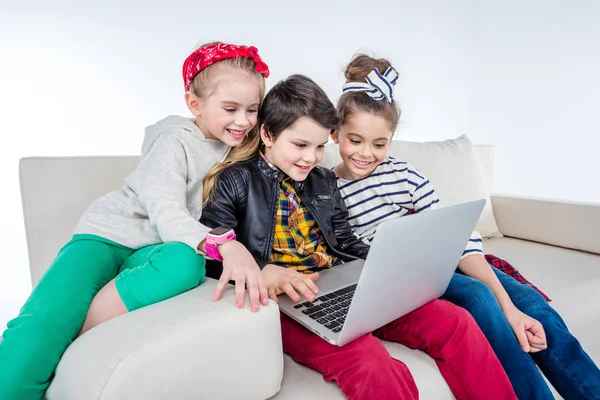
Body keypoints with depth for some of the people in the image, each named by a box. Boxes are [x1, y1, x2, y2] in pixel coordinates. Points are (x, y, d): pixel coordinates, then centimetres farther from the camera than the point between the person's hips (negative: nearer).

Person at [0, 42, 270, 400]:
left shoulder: (240, 147, 5)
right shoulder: (176, 140, -11)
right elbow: (166, 215, -23)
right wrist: (223, 245, -41)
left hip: (152, 250, 3)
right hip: (108, 235, -3)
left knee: (186, 264, -33)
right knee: (41, 324, -28)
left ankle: (77, 338, -23)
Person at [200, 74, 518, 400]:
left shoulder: (324, 181, 18)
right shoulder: (236, 181, 2)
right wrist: (265, 273, -23)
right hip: (287, 301, -5)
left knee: (456, 323, -8)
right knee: (373, 365, -34)